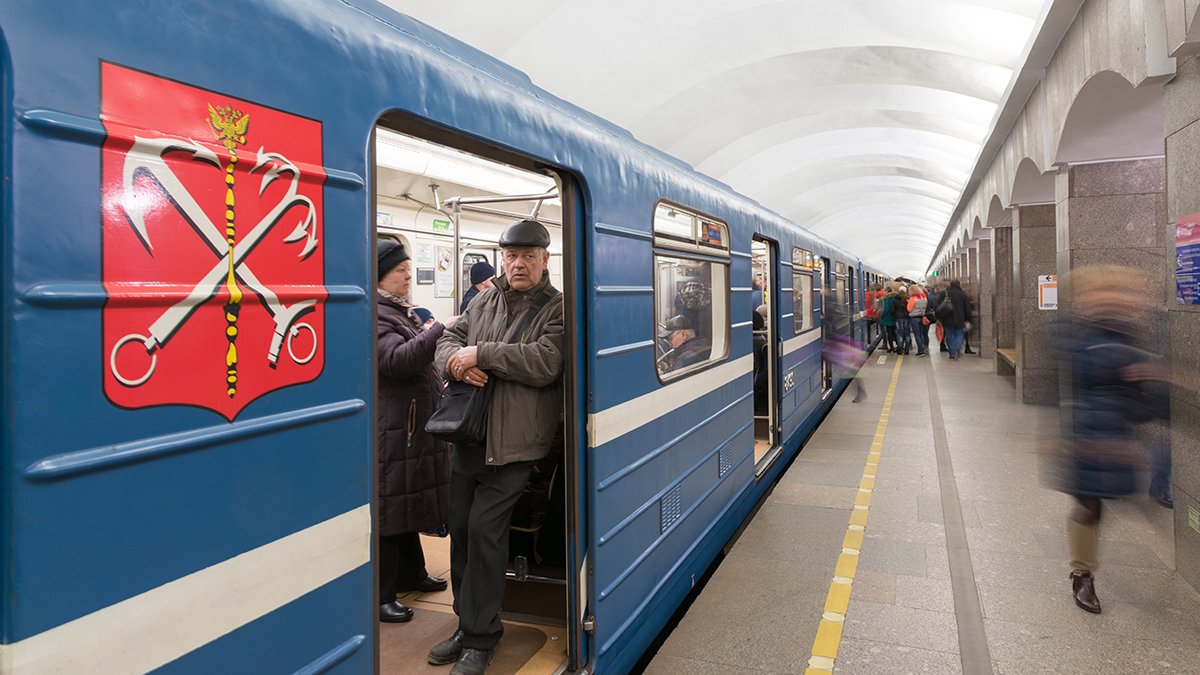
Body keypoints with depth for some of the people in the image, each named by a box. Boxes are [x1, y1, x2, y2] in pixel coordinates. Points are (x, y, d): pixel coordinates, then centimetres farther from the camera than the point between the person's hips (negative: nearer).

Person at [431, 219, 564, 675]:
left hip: (513, 444, -6)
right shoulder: (483, 301, 15)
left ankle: (480, 638, 11)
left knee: (484, 528, -7)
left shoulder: (558, 309, -3)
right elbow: (449, 340, 14)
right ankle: (468, 624, 30)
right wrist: (456, 361, -11)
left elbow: (546, 363, -17)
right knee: (460, 527, 11)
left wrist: (481, 353, -15)